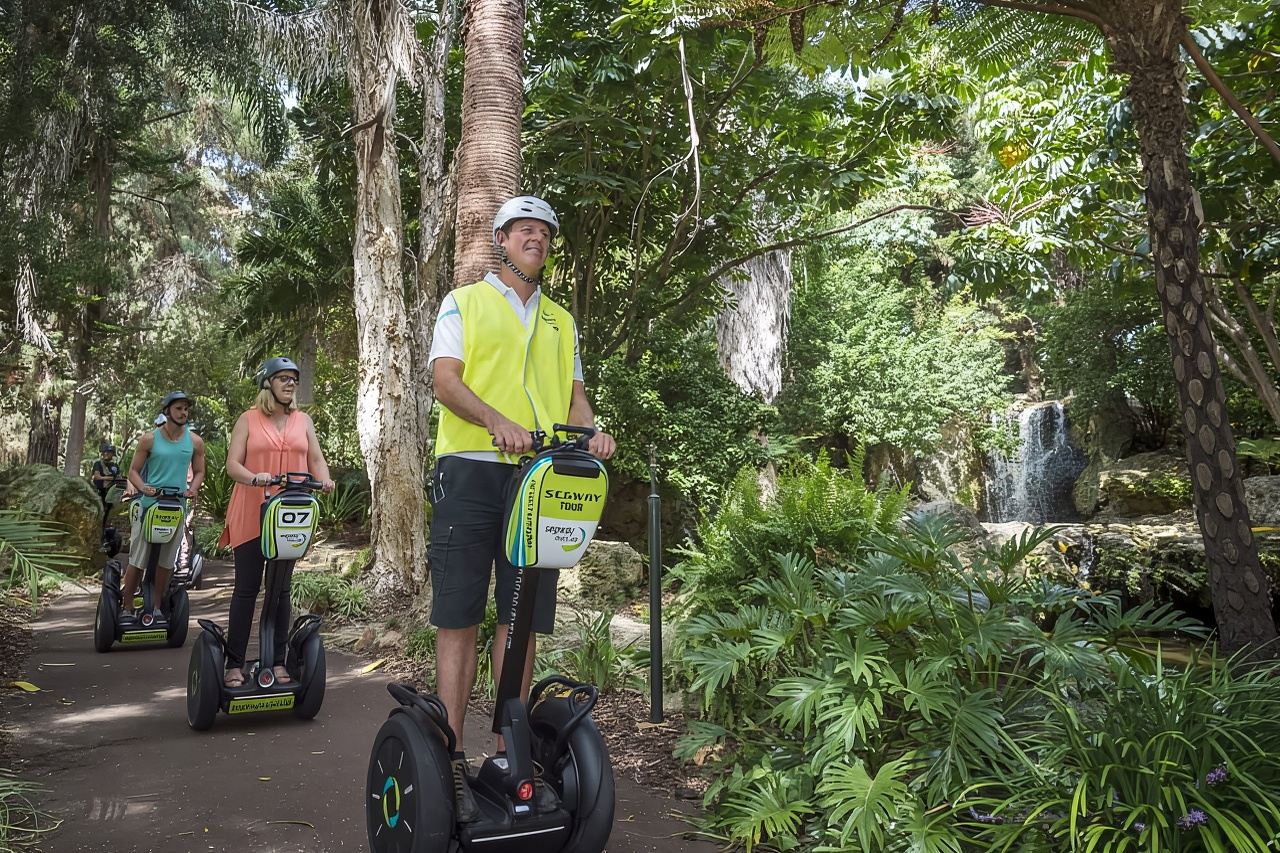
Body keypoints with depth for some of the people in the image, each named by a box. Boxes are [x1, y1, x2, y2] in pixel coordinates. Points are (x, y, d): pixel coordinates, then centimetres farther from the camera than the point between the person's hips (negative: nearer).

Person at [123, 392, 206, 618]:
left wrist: (192, 489, -6)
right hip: (149, 504, -2)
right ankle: (126, 607, 9)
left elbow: (199, 472, 14)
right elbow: (134, 470, 3)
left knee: (166, 561, 8)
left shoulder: (195, 442, 6)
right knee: (137, 560, -1)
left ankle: (157, 608, 19)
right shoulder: (149, 439, 0)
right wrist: (143, 487, -16)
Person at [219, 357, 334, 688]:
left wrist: (324, 480, -12)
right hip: (251, 515, -3)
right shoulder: (248, 420, 3)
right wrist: (254, 478, -25)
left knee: (281, 587, 7)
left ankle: (278, 661, 14)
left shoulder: (303, 420, 12)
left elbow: (316, 459, 10)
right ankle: (234, 664, 7)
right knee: (247, 588, -1)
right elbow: (232, 464, -4)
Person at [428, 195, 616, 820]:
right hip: (472, 470, -3)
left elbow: (574, 393, 18)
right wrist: (499, 422, -21)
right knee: (459, 617, -3)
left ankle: (508, 753, 13)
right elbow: (445, 380, -2)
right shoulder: (464, 302, 11)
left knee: (523, 619, 4)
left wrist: (590, 433, -5)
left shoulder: (560, 320, 24)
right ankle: (451, 759, 3)